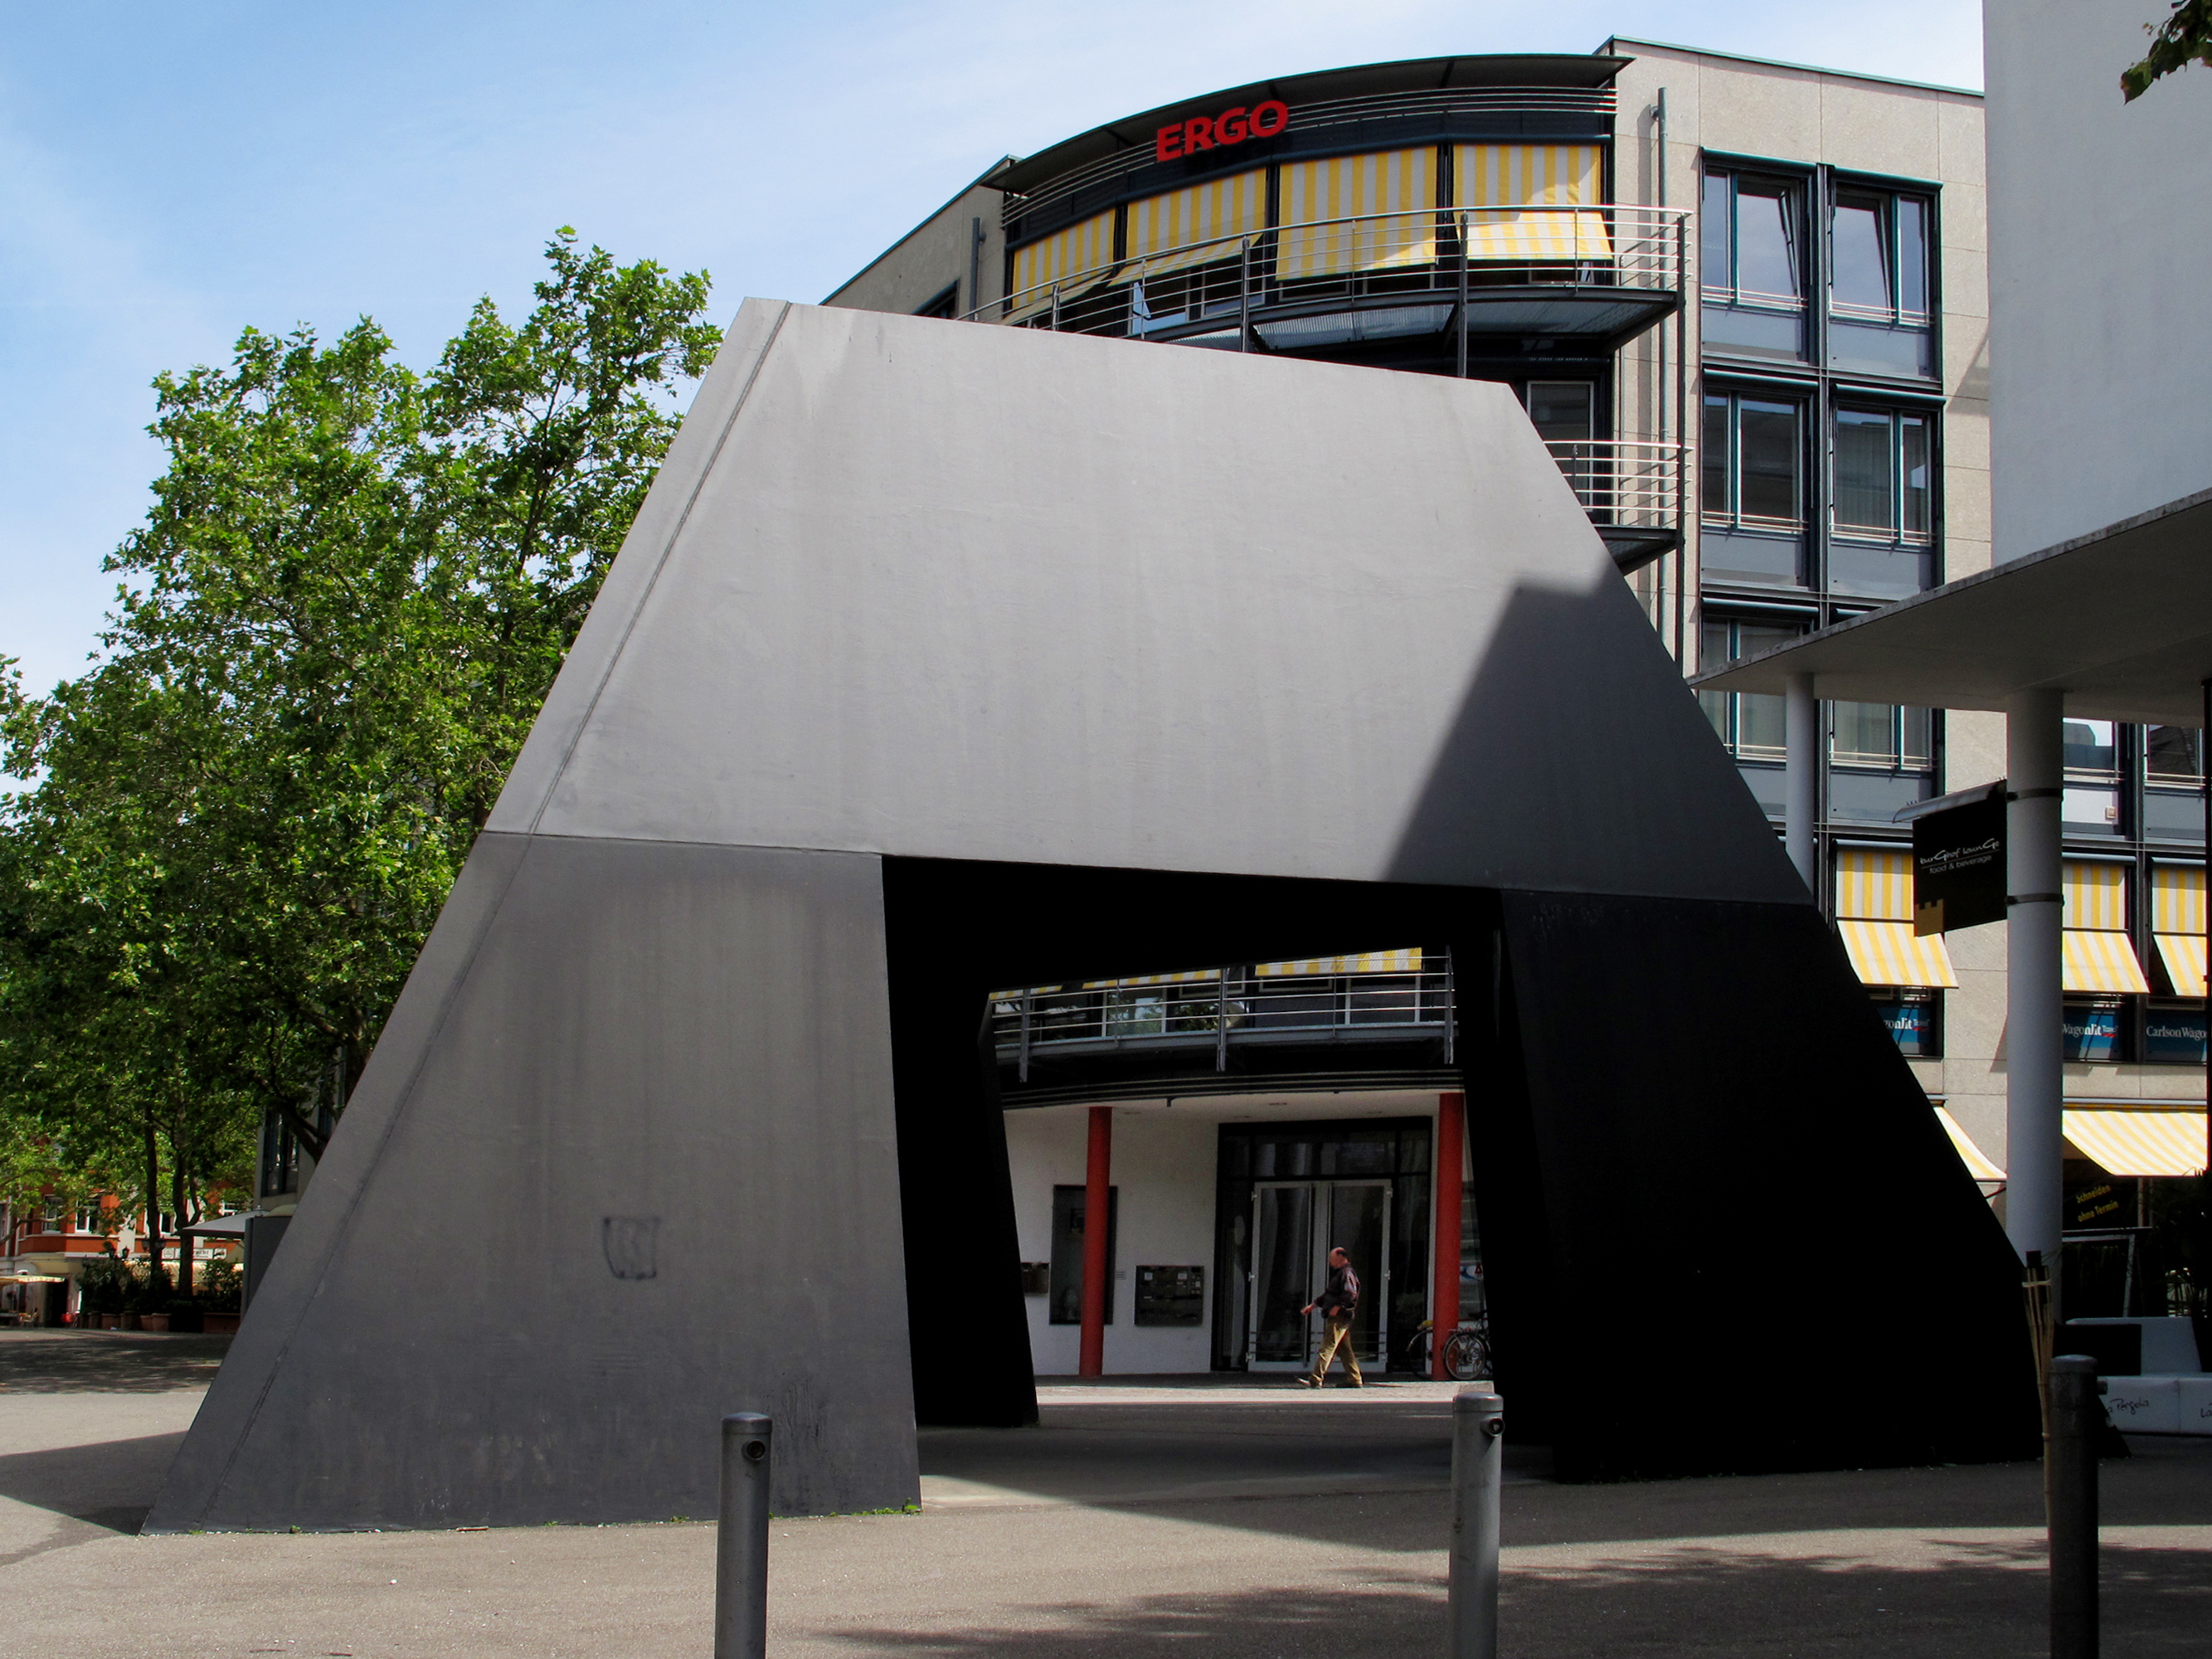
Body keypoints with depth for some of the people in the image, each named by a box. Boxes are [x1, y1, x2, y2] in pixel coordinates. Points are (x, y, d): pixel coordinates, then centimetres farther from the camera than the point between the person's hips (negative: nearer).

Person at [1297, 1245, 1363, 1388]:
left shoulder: (1347, 1273, -10)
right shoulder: (1338, 1273, 23)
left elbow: (1350, 1294, -23)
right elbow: (1327, 1295, 29)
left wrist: (1337, 1307, -24)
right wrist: (1312, 1306, 26)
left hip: (1339, 1317, -11)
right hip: (1334, 1318, 11)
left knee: (1328, 1347, -14)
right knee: (1345, 1349, 12)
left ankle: (1316, 1379, -19)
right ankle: (1355, 1380, 16)